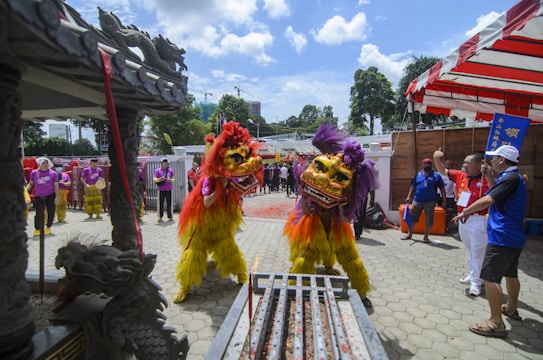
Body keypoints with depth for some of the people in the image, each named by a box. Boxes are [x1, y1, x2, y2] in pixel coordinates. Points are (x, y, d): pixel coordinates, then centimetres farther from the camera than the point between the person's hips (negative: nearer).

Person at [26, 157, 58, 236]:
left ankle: (48, 228, 20)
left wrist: (56, 197, -3)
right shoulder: (34, 172, 5)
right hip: (38, 196, 1)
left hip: (50, 196, -1)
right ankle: (37, 229, 14)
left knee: (51, 212, 3)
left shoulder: (53, 173, 0)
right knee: (39, 213, 0)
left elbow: (56, 186, 1)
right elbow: (31, 184, 13)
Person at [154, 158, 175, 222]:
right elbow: (154, 179, 1)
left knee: (169, 203, 4)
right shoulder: (158, 170, 5)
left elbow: (173, 178, 14)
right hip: (161, 190, -2)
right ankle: (160, 217, 6)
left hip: (169, 189, 2)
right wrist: (159, 179, -18)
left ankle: (170, 217, 11)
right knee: (161, 204, -2)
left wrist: (171, 180, -8)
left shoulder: (170, 170, 11)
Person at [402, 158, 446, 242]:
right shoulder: (418, 174, 7)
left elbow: (442, 188, 0)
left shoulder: (436, 176, 0)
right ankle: (409, 234, 22)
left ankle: (426, 236, 20)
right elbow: (413, 186, 10)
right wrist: (409, 196, 1)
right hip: (417, 200, 2)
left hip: (430, 202, -2)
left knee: (429, 220, 5)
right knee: (412, 218, 8)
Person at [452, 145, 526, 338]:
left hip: (502, 237, -11)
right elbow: (497, 193, 22)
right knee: (510, 274, 25)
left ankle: (496, 323, -4)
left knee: (490, 277, -8)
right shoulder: (514, 177, 12)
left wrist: (465, 211, -15)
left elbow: (488, 199, -24)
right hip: (515, 237, 11)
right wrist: (490, 176, 12)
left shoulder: (511, 178, -19)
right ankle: (511, 308, 43)